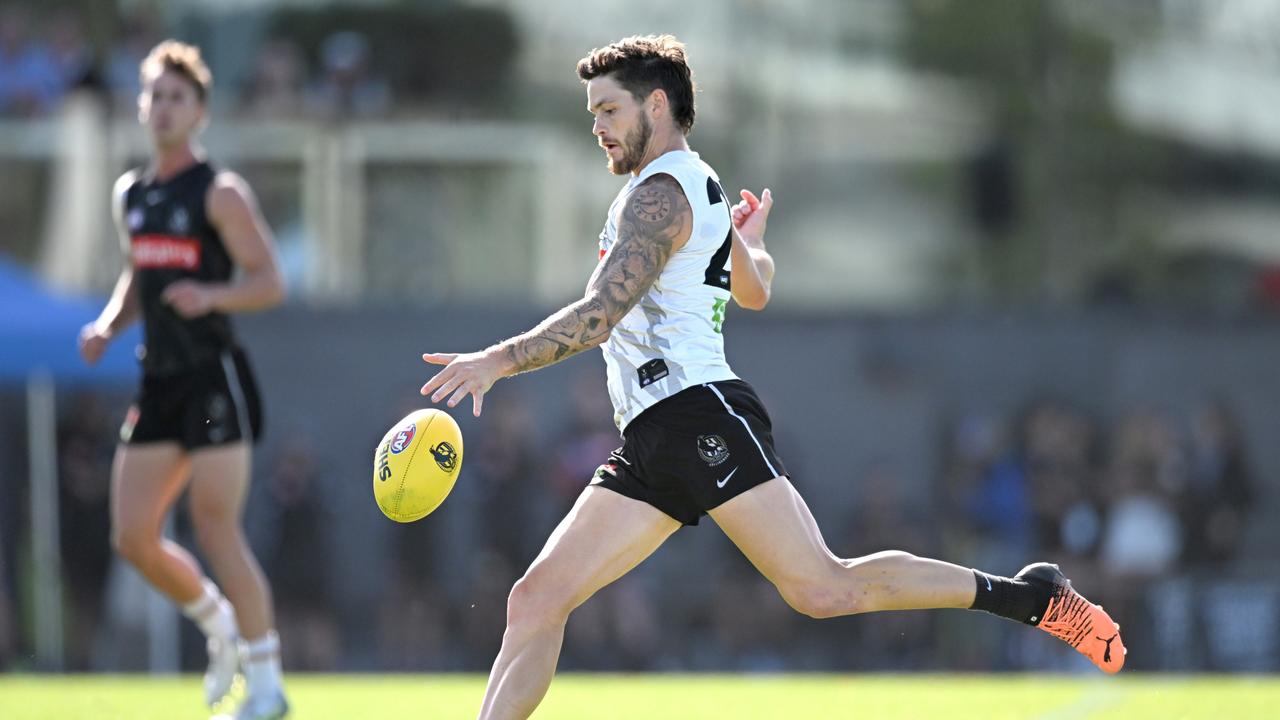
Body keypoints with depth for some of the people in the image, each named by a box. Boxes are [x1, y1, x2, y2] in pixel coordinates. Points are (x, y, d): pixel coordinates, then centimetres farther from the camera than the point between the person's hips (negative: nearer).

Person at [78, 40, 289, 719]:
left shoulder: (221, 192, -6)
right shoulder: (129, 193, 14)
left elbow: (270, 282, -9)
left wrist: (211, 297, -27)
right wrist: (109, 324, 9)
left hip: (213, 377, -7)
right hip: (159, 382, 7)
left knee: (216, 528, -12)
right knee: (133, 536, 3)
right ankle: (219, 624, 28)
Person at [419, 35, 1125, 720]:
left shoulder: (660, 193, -7)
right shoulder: (695, 186, 24)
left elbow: (596, 318, -19)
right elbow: (754, 290, 41)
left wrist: (497, 361, -19)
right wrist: (749, 242, 62)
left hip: (697, 413, -10)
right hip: (649, 444, 10)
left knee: (822, 587, -17)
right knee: (536, 602, 0)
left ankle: (1031, 597, -10)